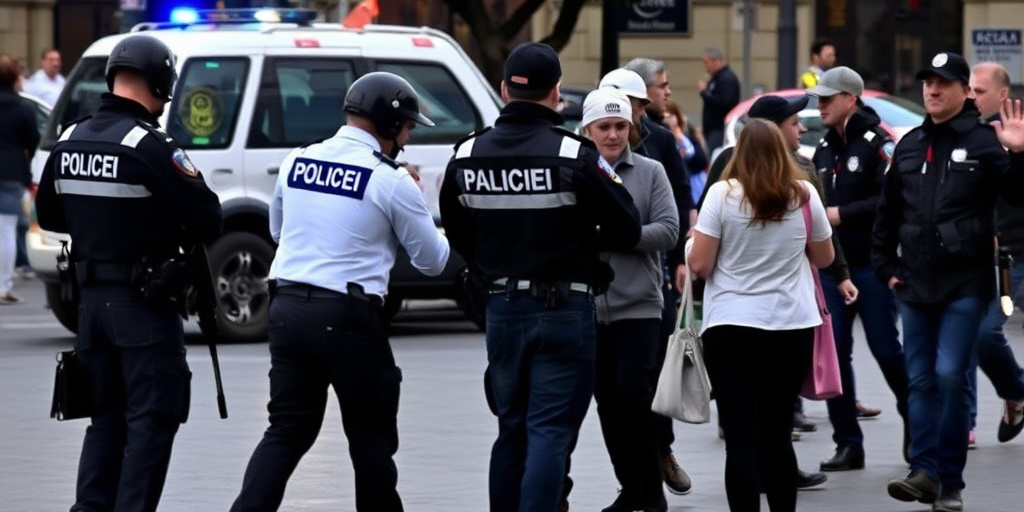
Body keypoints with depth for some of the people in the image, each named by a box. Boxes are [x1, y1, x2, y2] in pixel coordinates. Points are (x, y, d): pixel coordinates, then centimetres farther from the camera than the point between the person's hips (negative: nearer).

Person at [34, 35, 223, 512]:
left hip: (92, 297, 7)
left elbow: (49, 216, 17)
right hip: (145, 303, -7)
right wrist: (175, 232, 3)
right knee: (151, 420, -1)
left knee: (106, 415, 17)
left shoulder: (70, 141, 4)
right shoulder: (149, 146, -18)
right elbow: (206, 218, -17)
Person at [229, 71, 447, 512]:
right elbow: (433, 260, 2)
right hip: (347, 318, -5)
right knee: (372, 438, 10)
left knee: (286, 432, 9)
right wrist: (415, 204, 19)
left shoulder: (296, 162, 7)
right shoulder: (390, 182, -8)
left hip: (287, 307, 5)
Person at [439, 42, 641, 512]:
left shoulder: (467, 155, -1)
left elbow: (457, 233, 10)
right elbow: (626, 230, -8)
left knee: (511, 430, 17)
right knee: (550, 432, -3)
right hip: (564, 309, -5)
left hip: (501, 309, 5)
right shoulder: (574, 156, -15)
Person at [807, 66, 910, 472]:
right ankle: (848, 444, 6)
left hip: (869, 264, -7)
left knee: (885, 348, -2)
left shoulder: (877, 144, -10)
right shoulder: (824, 149, 15)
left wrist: (842, 214, -19)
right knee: (834, 352, 2)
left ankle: (915, 423, 18)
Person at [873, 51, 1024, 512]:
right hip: (914, 285, 6)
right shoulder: (909, 146, 13)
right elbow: (887, 213, 19)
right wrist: (885, 267, 14)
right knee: (921, 381, 5)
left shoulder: (982, 142, -4)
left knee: (950, 375, -10)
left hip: (965, 284, -5)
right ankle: (925, 470, 6)